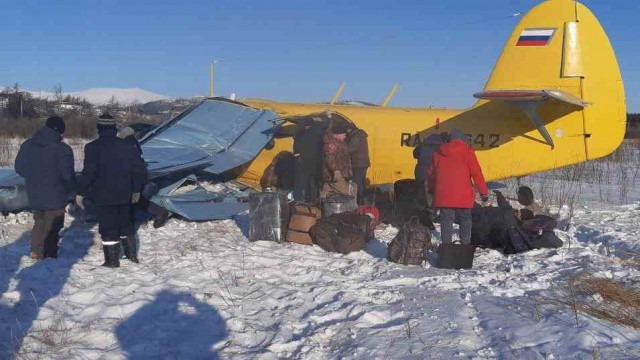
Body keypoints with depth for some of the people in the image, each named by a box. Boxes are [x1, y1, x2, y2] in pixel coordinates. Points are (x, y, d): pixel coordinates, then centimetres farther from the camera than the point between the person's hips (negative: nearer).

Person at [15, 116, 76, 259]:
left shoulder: (27, 145, 1)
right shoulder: (62, 149, -19)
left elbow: (19, 167, 8)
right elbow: (68, 174, -19)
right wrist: (72, 188, 1)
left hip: (34, 195, 6)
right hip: (55, 196, -6)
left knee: (39, 223, 22)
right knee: (52, 226, 8)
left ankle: (36, 251, 25)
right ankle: (50, 254, 13)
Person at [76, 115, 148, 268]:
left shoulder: (93, 147, -11)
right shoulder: (128, 146, 4)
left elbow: (88, 172, -17)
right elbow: (140, 169, 6)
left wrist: (81, 193, -9)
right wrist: (136, 189, 17)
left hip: (103, 196, -5)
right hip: (124, 195, 5)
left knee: (108, 228, 3)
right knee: (126, 225, 20)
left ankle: (112, 260, 6)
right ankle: (131, 254, 26)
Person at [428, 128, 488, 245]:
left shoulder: (439, 153, 11)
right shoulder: (467, 152, -1)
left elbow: (431, 173, 18)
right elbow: (477, 173, -4)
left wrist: (431, 189, 33)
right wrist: (484, 192, 0)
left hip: (443, 196, 3)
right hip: (463, 196, -3)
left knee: (446, 221, 5)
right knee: (465, 220, 9)